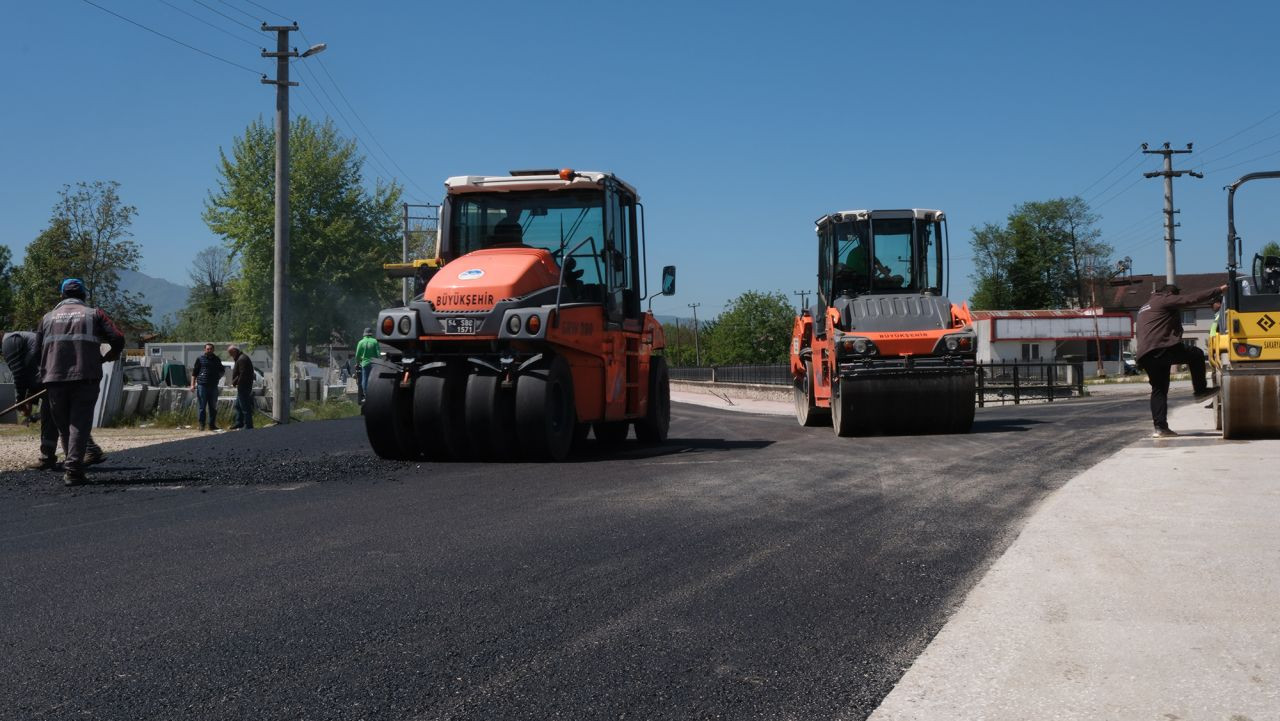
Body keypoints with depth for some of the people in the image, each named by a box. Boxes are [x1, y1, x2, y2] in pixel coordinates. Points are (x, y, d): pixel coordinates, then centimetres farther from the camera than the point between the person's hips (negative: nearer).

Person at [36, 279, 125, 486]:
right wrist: (106, 358, 16)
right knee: (79, 424, -3)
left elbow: (37, 349, 13)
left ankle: (72, 466, 19)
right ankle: (73, 469, -13)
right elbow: (118, 339, -2)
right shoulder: (94, 314, 8)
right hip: (85, 378, -2)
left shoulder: (48, 317, 16)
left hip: (54, 380, 2)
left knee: (63, 425, 14)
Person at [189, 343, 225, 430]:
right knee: (202, 407, -1)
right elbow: (194, 372, 2)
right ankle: (202, 424, 4)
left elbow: (222, 370, 26)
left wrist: (219, 376, 6)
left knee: (213, 407, 8)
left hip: (213, 386, 4)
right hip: (202, 385, -4)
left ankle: (212, 425, 15)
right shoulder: (200, 359, 2)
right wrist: (192, 384, -5)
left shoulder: (217, 359, 13)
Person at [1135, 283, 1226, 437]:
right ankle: (1200, 390, 17)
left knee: (1158, 390, 13)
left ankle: (1160, 427, 2)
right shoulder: (1165, 300, 6)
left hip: (1144, 356, 8)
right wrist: (1218, 290, 7)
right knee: (1196, 354, 14)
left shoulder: (1144, 309, 33)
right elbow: (1193, 299, 0)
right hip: (1161, 349, -8)